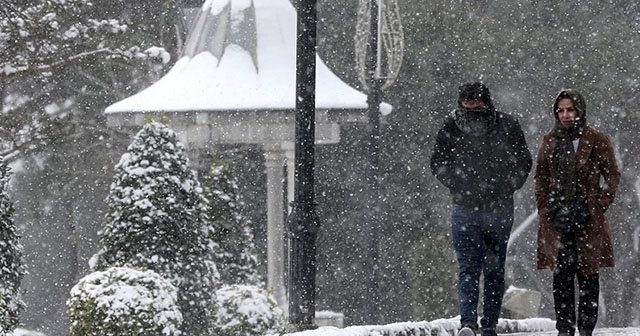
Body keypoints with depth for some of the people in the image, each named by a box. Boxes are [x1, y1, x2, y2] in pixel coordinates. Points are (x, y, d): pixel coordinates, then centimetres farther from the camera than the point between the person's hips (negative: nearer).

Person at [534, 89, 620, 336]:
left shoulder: (596, 140, 1)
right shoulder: (549, 141, 11)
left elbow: (612, 177, 3)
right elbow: (540, 177, 15)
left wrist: (596, 206, -7)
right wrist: (546, 209, 1)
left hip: (587, 220, -2)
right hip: (556, 220, 2)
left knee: (587, 274, -1)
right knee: (561, 275, -2)